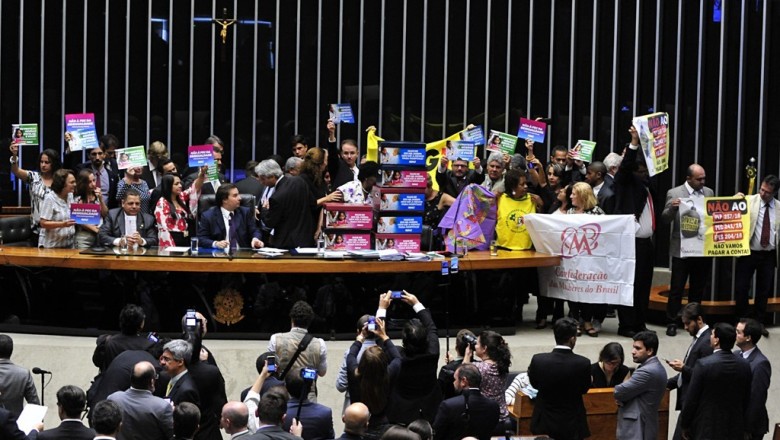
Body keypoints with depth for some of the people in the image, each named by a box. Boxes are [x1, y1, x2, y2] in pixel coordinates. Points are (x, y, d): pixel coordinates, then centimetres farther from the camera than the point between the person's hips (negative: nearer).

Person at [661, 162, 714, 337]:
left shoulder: (709, 192, 8)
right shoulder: (674, 193, -3)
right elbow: (665, 219, -7)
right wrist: (672, 207, -27)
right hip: (682, 249, -4)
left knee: (698, 289, 11)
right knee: (676, 289, 1)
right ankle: (671, 323, 6)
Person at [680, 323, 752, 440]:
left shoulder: (703, 365, -15)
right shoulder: (744, 365, -2)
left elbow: (691, 399, -10)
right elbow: (747, 401, 6)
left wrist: (685, 426, 2)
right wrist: (746, 429, 17)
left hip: (706, 430, -4)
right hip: (735, 430, 4)